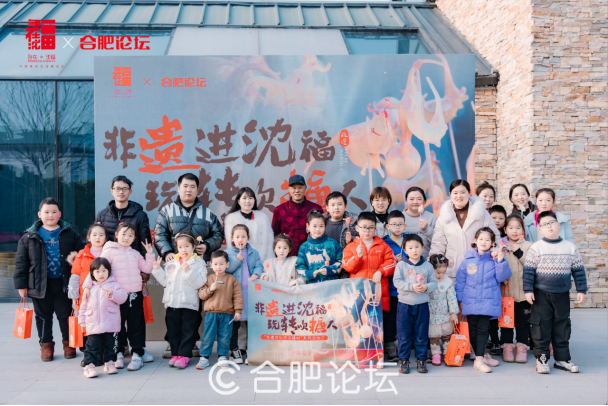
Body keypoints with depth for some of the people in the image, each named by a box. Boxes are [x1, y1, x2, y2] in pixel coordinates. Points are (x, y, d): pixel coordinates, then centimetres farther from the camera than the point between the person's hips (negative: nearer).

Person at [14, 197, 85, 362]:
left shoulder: (70, 233, 0)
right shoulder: (30, 236, 0)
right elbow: (21, 261, 2)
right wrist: (21, 284, -1)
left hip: (63, 283, 0)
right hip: (40, 284, 1)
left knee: (65, 314, 9)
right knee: (43, 316, 12)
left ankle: (68, 343, 24)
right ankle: (46, 344, 26)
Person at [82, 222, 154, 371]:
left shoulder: (135, 253, 14)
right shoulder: (109, 251, -1)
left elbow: (147, 269, 14)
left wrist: (149, 254, 3)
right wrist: (87, 286, -17)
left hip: (135, 295, 4)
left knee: (136, 325, 6)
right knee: (119, 325, 5)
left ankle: (137, 354, 13)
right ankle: (119, 354, 19)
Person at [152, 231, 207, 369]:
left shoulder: (198, 263, -3)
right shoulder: (170, 263, 12)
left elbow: (199, 283, -15)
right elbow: (164, 281, 13)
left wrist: (188, 271, -25)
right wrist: (157, 269, 5)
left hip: (189, 304, -4)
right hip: (171, 303, 5)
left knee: (188, 331, 2)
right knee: (173, 330, 12)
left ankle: (184, 355, 9)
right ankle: (175, 354, 23)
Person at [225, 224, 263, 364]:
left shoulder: (253, 253, 10)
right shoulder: (228, 253, 1)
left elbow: (259, 266, 6)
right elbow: (226, 269, -7)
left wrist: (256, 274, -14)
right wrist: (237, 260, -17)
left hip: (250, 291, 3)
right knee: (234, 321, 2)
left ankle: (248, 348, 23)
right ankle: (234, 349, 13)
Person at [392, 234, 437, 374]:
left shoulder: (428, 266, 3)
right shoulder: (401, 265, -2)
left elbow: (434, 283, 1)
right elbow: (397, 281, -10)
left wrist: (426, 287, -19)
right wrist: (412, 286, -21)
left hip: (422, 305, 1)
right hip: (404, 305, -1)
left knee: (422, 335, 8)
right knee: (404, 335, 5)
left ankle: (421, 360, 20)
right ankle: (404, 360, 16)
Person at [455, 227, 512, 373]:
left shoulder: (494, 259, 1)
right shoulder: (467, 260, 4)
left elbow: (502, 276, -5)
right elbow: (460, 280, 9)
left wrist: (501, 261, -18)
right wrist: (459, 298, 9)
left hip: (488, 302, -2)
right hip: (470, 301, 2)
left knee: (483, 329, -4)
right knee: (473, 330, 8)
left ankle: (479, 360, 1)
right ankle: (482, 355, 22)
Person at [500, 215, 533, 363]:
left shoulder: (528, 246, 3)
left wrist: (519, 254, -15)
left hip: (523, 291, 0)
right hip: (506, 291, 0)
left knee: (523, 321, 7)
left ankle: (522, 347, 18)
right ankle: (507, 347, 18)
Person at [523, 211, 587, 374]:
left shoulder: (570, 247, 3)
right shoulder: (536, 248, -6)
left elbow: (578, 270, 8)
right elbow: (528, 270, -6)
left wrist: (581, 290, 5)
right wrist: (528, 290, -11)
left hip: (562, 294, 3)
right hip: (541, 294, -3)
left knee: (562, 327, 10)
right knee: (541, 326, 1)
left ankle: (562, 359, 21)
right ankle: (541, 358, 10)